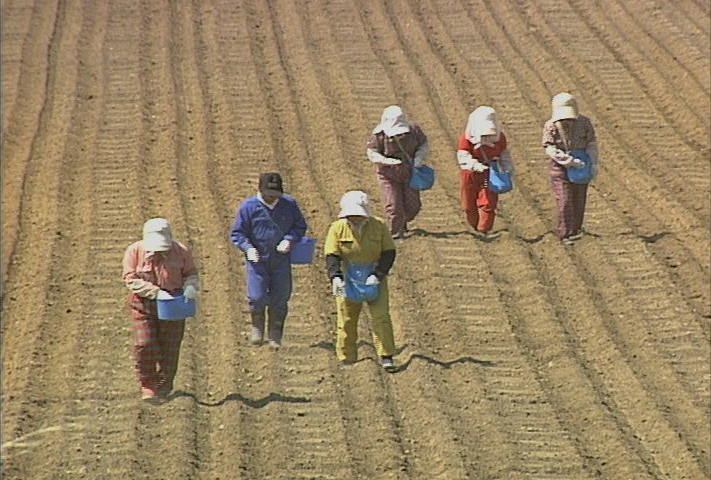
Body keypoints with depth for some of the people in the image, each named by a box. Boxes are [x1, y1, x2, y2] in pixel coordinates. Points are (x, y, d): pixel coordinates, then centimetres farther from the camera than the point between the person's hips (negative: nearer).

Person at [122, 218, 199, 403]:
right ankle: (148, 386, 2)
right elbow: (131, 279, -12)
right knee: (145, 345, -12)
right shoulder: (135, 251, -8)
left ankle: (164, 386, 23)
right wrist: (155, 292, -23)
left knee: (170, 346, 7)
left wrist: (190, 287, -15)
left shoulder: (181, 252, -2)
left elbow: (191, 274, 9)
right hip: (144, 305, -2)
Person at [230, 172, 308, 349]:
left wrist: (289, 240, -10)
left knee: (280, 299, 4)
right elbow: (237, 233, -2)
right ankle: (257, 326, 19)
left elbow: (300, 226, 9)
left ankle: (275, 335, 21)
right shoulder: (249, 207, -8)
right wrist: (248, 248, -20)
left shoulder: (289, 204, -1)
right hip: (258, 260, -2)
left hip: (281, 260, 2)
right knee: (257, 297, -11)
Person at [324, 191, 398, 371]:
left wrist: (377, 275, -19)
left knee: (381, 316, -11)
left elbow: (389, 253, -5)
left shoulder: (379, 226, -6)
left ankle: (386, 357, -9)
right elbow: (331, 255, -9)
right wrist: (335, 277, -27)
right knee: (346, 320, 4)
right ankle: (347, 360, 15)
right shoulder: (337, 228, -7)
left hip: (374, 279, -1)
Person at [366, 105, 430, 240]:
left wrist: (419, 158, -15)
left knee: (412, 205, 4)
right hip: (389, 175, -2)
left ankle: (402, 223, 36)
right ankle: (396, 234, 7)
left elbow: (424, 144, 4)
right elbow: (371, 152, -11)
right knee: (394, 206, -8)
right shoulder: (379, 135, -16)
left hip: (409, 173, 2)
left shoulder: (413, 130, -10)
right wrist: (386, 161, -28)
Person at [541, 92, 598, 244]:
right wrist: (570, 160, -28)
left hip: (580, 168, 3)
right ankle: (566, 233, -5)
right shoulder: (551, 126, -13)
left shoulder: (584, 122, -5)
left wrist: (593, 163, -10)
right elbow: (550, 148, -20)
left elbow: (591, 142, 3)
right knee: (565, 201, -10)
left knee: (578, 200, 10)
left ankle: (575, 229, 24)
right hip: (560, 167, -3)